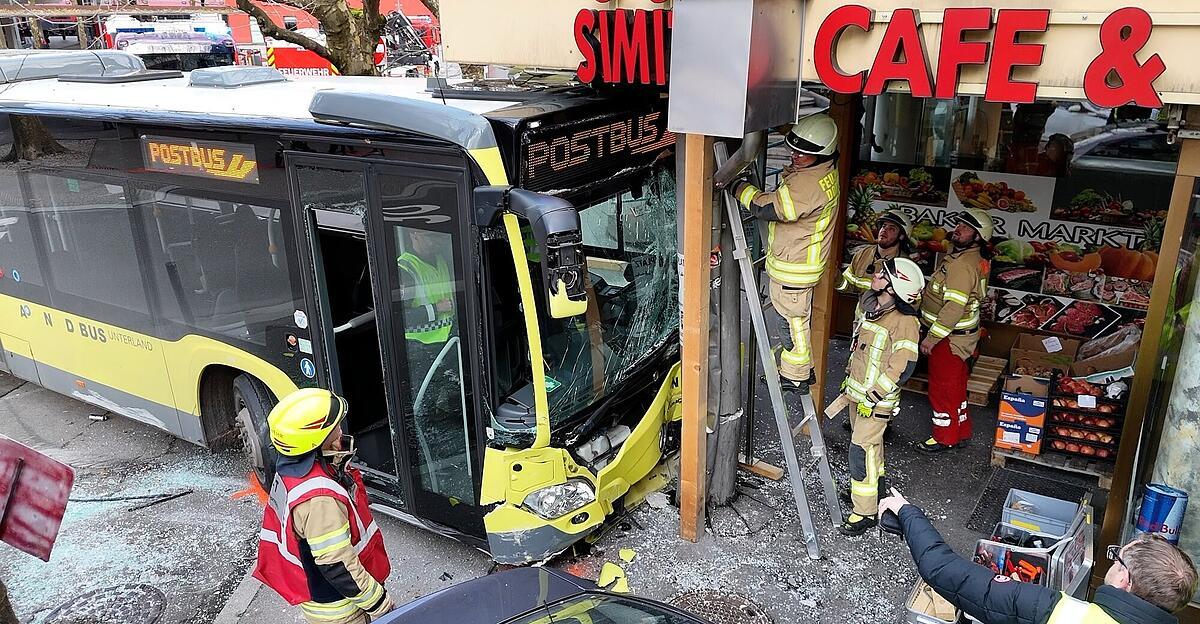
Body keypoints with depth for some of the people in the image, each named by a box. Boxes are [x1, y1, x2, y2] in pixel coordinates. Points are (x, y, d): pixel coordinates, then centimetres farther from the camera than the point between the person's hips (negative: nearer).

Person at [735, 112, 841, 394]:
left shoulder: (808, 183, -31)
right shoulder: (825, 169, 2)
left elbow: (767, 208, -30)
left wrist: (741, 187, -20)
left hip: (793, 266, -10)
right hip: (801, 259, 10)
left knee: (792, 319, 6)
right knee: (796, 316, 23)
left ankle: (795, 378, 22)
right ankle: (803, 368, 39)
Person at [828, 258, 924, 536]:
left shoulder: (904, 322, -23)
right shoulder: (868, 305, 2)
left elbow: (903, 367, -24)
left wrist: (873, 397, -21)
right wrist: (848, 378, 20)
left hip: (877, 399, -8)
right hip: (857, 391, 8)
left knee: (862, 450, -7)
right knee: (871, 443, 24)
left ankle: (865, 513, 4)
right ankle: (872, 489, 44)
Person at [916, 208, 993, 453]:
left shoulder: (963, 265, -25)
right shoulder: (968, 257, 8)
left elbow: (955, 307, -30)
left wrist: (932, 338, -26)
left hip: (950, 338, -10)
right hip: (957, 336, 10)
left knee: (942, 387, 4)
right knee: (955, 385, 21)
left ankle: (945, 438, 18)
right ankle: (961, 431, 34)